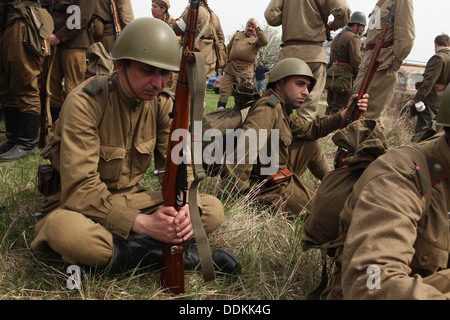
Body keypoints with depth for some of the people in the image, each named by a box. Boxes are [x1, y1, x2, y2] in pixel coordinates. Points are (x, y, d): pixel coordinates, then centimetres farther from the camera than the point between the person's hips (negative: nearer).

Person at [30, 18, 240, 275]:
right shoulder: (86, 103, -21)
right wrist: (142, 223, -37)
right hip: (85, 205, -4)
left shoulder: (162, 104, -3)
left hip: (132, 197, 5)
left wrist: (184, 207, -28)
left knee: (213, 210, -12)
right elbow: (79, 187, -27)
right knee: (62, 228, -41)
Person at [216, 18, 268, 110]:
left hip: (245, 71, -3)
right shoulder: (237, 34, 20)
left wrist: (257, 28, -18)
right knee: (223, 90, -2)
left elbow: (265, 42, -15)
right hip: (230, 68, 3)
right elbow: (228, 49, 25)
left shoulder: (257, 38, 8)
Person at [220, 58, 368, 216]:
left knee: (311, 145, 17)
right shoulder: (268, 108, -23)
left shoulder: (281, 109, 7)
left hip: (278, 176, 9)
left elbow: (310, 129, 7)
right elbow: (246, 146, -36)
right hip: (271, 190, -9)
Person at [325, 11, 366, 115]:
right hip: (344, 78, -9)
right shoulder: (353, 37, -6)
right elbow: (356, 60, -15)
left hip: (331, 77, 9)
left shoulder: (337, 37, 24)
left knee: (331, 108, 13)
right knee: (339, 110, -9)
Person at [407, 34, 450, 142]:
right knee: (433, 134, 14)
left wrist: (416, 99, -19)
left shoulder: (438, 58, -10)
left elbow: (429, 81, -19)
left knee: (421, 132, -8)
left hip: (431, 102, -8)